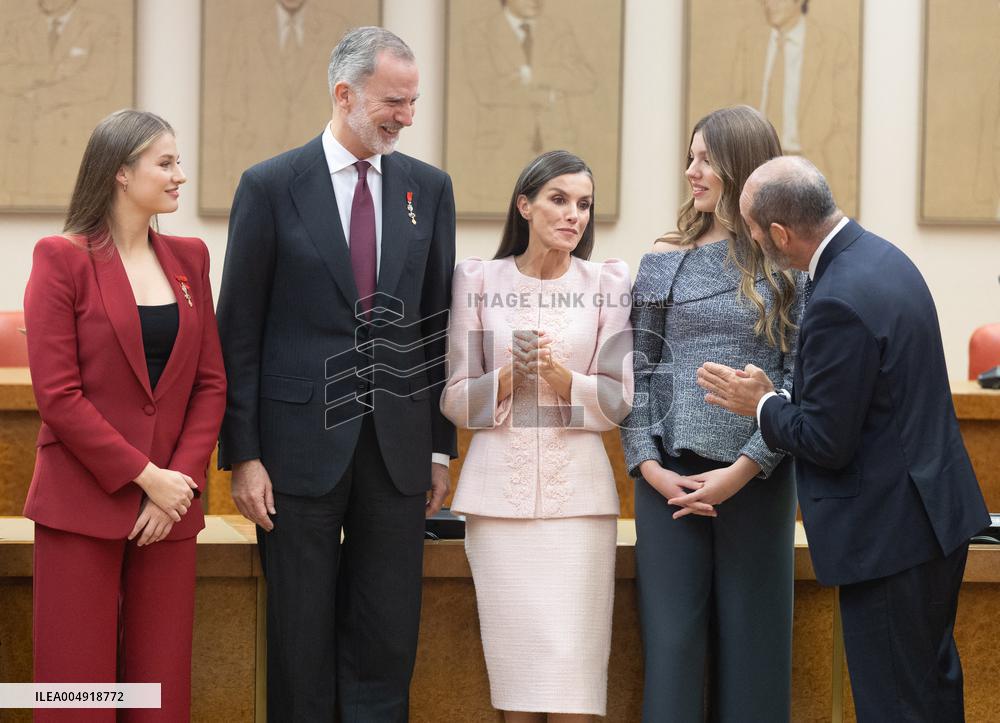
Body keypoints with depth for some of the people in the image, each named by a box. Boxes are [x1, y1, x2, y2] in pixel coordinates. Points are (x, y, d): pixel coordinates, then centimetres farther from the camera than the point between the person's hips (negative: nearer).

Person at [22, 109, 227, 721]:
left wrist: (183, 478, -5)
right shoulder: (62, 259, -4)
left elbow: (211, 382, 10)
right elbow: (57, 394, -10)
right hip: (83, 504, -4)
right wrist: (145, 476, -13)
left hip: (169, 509, 5)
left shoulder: (189, 258, 12)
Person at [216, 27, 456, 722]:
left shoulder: (429, 187, 7)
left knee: (387, 642, 5)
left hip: (398, 445, 3)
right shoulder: (271, 186, -3)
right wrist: (242, 455, -7)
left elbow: (439, 324, 11)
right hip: (301, 442, -3)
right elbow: (239, 332, -3)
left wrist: (442, 446, 8)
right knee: (301, 642, 5)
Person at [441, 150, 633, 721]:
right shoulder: (478, 280, 6)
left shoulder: (608, 283, 6)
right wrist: (509, 375, -12)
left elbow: (617, 401, 3)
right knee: (514, 667, -1)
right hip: (500, 488, 0)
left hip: (576, 488, 0)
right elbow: (455, 400, 6)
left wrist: (558, 373, -14)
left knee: (572, 671, -8)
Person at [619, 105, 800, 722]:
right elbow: (636, 371, 6)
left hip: (756, 478, -2)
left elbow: (801, 379, -4)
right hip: (670, 475, 2)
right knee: (671, 638, 0)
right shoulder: (666, 261, 8)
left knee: (752, 641, 3)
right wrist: (649, 466, -6)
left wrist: (743, 470, -12)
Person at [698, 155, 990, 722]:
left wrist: (761, 404, -5)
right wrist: (779, 398, 10)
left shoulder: (839, 302, -25)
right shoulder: (883, 257, 6)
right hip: (935, 509, 10)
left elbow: (825, 443, -22)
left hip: (888, 535, -10)